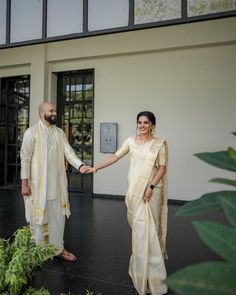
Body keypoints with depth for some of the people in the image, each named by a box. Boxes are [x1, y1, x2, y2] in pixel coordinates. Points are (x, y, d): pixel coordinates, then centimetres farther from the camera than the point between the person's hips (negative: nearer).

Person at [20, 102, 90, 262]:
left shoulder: (60, 132, 7)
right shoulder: (32, 132, -8)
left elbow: (69, 152, -2)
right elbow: (25, 158, -9)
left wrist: (80, 165, -19)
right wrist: (24, 183, -11)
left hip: (57, 183, 5)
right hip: (38, 183, -5)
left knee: (58, 216, 13)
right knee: (39, 217, 8)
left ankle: (58, 248, 30)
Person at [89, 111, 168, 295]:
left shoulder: (159, 144, -3)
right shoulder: (131, 141, 5)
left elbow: (162, 168, -4)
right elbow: (115, 157, 7)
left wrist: (151, 187, -14)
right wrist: (96, 167, 1)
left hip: (151, 190, -3)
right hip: (134, 189, 3)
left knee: (147, 228, -3)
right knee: (138, 227, 12)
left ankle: (149, 271, 13)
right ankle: (140, 264, 32)